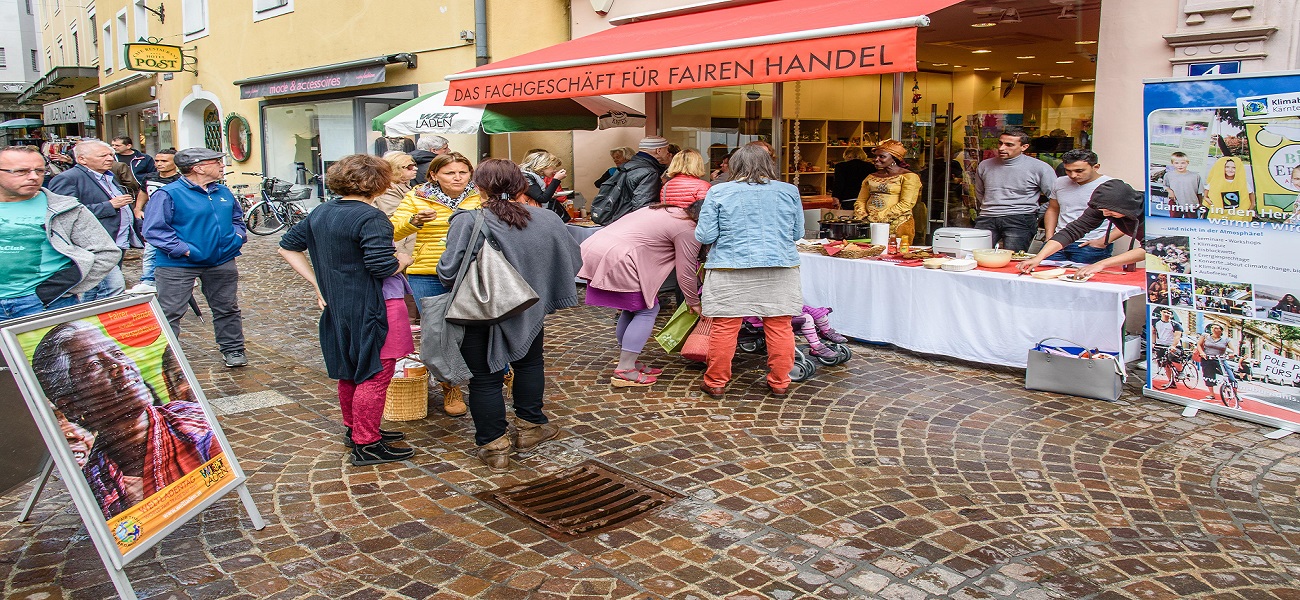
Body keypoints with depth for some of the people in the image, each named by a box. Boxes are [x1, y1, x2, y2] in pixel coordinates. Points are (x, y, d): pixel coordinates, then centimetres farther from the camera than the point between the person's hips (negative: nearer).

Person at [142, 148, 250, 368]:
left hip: (222, 263, 6)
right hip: (179, 265, -5)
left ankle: (233, 350, 30)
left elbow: (237, 218, 25)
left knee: (227, 309, 15)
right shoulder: (168, 194, -12)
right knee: (169, 313, -3)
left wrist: (238, 236, 4)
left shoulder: (223, 192, 9)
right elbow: (154, 229, -16)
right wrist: (184, 250, -21)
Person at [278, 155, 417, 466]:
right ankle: (366, 446, 7)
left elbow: (288, 246, 15)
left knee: (350, 370, 21)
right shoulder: (370, 218, -19)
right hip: (372, 308, -9)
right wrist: (403, 261, -5)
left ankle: (353, 429, 36)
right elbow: (383, 266, -27)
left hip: (338, 306, 9)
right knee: (375, 374, 0)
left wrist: (318, 283, 11)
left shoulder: (320, 213, 8)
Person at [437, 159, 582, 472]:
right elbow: (571, 261, 4)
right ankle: (529, 428, 35)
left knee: (485, 379, 8)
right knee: (529, 365, 26)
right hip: (529, 314, 4)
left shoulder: (468, 222, -19)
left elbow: (448, 272, -19)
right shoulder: (547, 220, -7)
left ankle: (493, 447, 15)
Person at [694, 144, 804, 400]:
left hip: (730, 270, -2)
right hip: (780, 269, 2)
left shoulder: (718, 192, -1)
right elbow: (797, 233, 13)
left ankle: (716, 382, 14)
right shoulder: (789, 191, 6)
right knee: (780, 327, 9)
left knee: (724, 328, 5)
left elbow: (704, 236, -1)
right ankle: (779, 382, 17)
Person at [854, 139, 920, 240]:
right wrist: (862, 217, -3)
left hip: (896, 225, -5)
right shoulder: (871, 178, 22)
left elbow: (906, 205, -8)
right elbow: (860, 201, 19)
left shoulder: (908, 177, 3)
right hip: (868, 224, 5)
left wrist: (880, 217, -14)